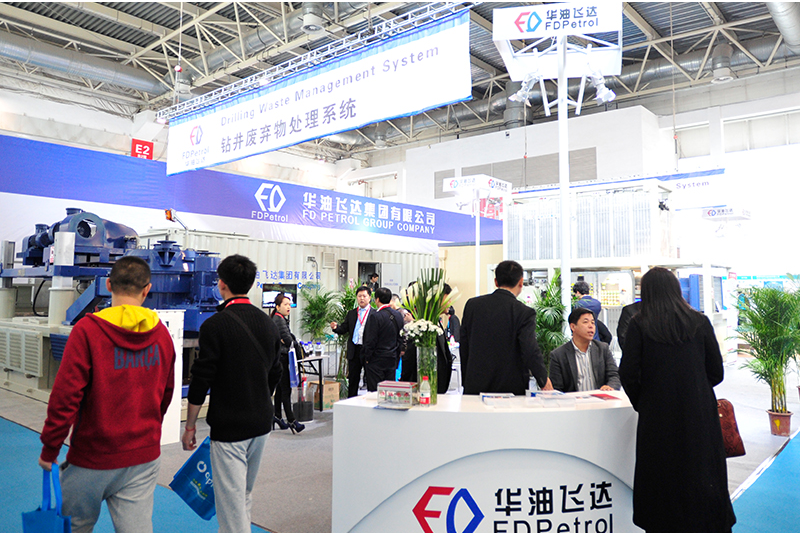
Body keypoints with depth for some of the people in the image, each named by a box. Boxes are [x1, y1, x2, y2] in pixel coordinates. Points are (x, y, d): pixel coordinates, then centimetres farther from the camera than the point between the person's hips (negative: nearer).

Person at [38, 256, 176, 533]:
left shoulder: (88, 329, -13)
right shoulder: (162, 334, 0)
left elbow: (65, 395, -15)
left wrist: (49, 449, -2)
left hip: (93, 457, -3)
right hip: (145, 457, 3)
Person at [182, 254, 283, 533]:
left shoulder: (215, 324, -14)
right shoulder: (268, 323, 6)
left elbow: (201, 379, -14)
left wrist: (190, 426, -4)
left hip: (229, 427, -7)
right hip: (262, 423, 7)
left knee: (231, 502, 2)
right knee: (244, 496, 23)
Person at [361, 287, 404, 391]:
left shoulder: (376, 316, -17)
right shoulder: (398, 315, 5)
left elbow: (371, 340, -15)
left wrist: (367, 357, -3)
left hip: (376, 360, -6)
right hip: (392, 359, 6)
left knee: (375, 390, -1)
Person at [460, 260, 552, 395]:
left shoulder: (472, 304, 1)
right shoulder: (524, 313, -12)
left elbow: (464, 347, 7)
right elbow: (531, 352, -14)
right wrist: (544, 381, 3)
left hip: (475, 388, 4)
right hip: (510, 388, -3)